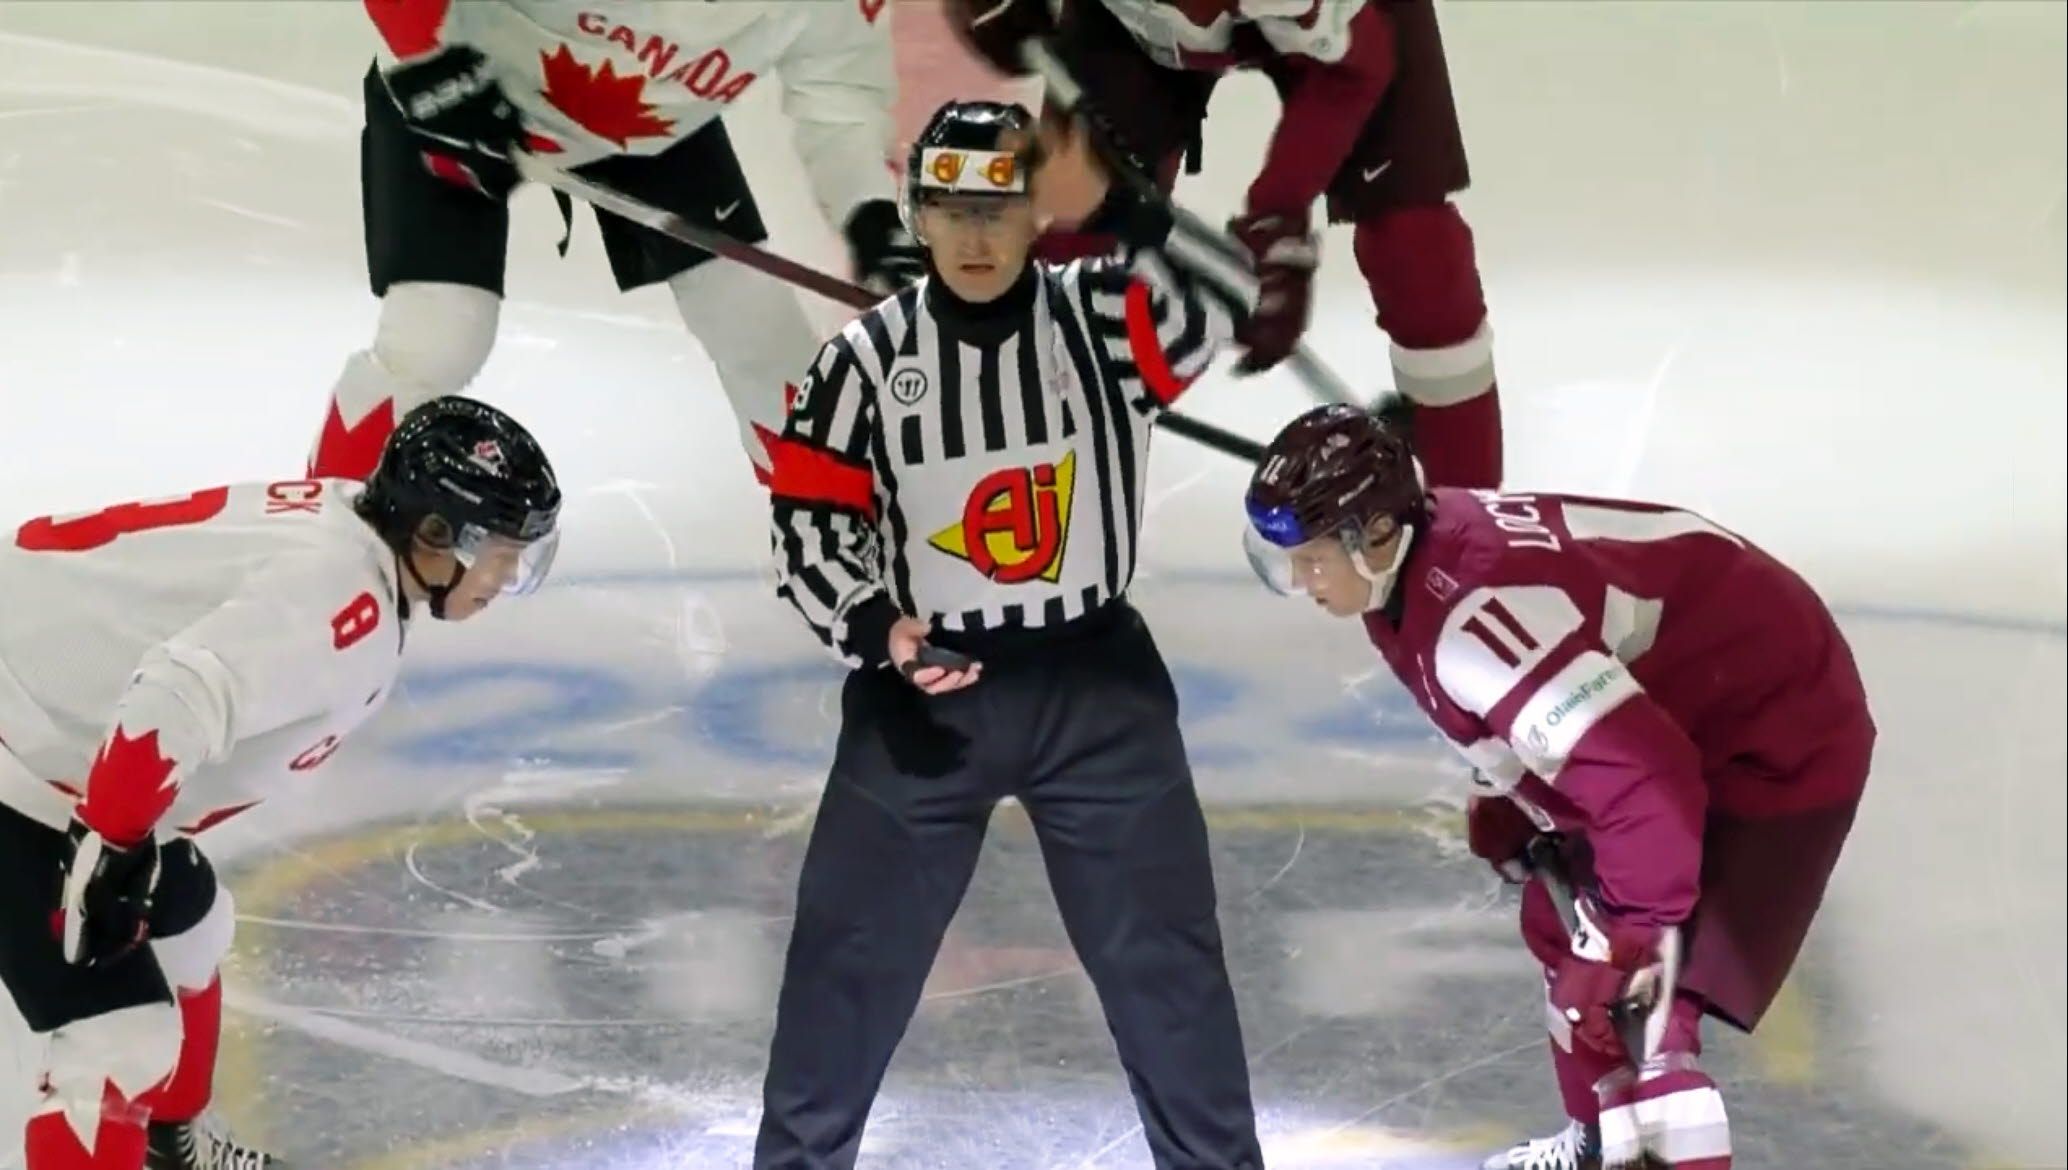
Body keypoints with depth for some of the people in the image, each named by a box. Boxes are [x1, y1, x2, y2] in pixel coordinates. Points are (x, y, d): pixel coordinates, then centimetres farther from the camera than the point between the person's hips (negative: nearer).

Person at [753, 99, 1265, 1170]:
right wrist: (881, 629, -21)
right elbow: (810, 525, -4)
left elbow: (1226, 308, -27)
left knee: (1163, 952, 6)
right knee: (851, 952, 6)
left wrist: (1108, 206, -40)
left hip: (1095, 682, 0)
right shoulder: (867, 356, -5)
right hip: (923, 683, 0)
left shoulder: (1099, 320, -7)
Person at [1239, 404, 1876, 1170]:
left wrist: (1637, 928, -33)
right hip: (1672, 714, 11)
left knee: (1626, 1006, -16)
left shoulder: (1471, 615, -34)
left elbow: (1646, 774, -38)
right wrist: (1508, 797, 18)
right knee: (1565, 925, 24)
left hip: (1776, 740, -11)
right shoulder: (1425, 545, -4)